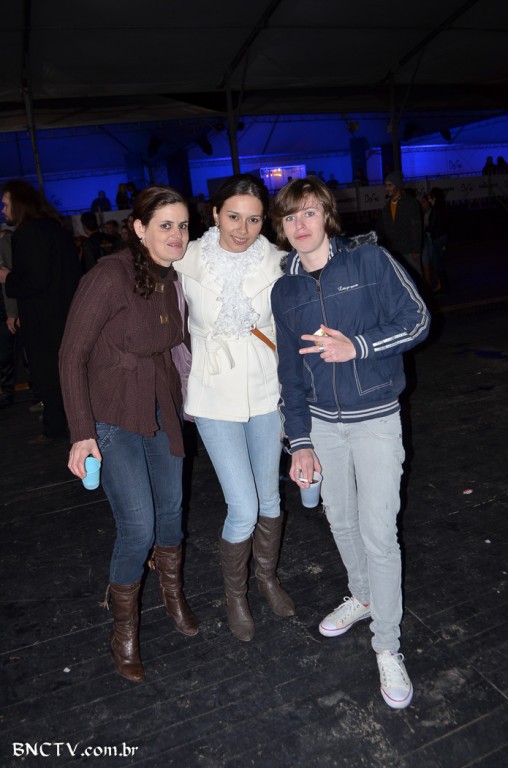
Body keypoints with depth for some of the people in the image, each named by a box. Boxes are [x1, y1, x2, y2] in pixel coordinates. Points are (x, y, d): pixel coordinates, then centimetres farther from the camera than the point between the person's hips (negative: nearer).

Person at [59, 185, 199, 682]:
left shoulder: (171, 279, 2)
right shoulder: (110, 275, -20)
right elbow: (72, 356, -16)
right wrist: (82, 434, -18)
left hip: (162, 412, 6)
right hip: (113, 419, -6)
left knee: (170, 511, 15)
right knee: (138, 527, -8)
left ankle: (172, 594, 43)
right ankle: (124, 628, 19)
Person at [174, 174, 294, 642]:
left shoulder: (275, 262, -6)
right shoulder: (188, 261, -10)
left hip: (265, 393, 2)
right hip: (215, 398, -2)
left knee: (269, 498, 16)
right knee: (244, 510, -3)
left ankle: (268, 577, 44)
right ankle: (235, 594, 27)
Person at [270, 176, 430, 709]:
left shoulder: (369, 261, -7)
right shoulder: (283, 292, 5)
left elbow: (416, 320, -8)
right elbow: (290, 371, 6)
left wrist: (357, 347, -22)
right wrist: (299, 441, 3)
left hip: (375, 419, -4)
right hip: (321, 422, 5)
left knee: (378, 533, -3)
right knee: (340, 520, 17)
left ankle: (388, 647, 16)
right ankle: (362, 596, 44)